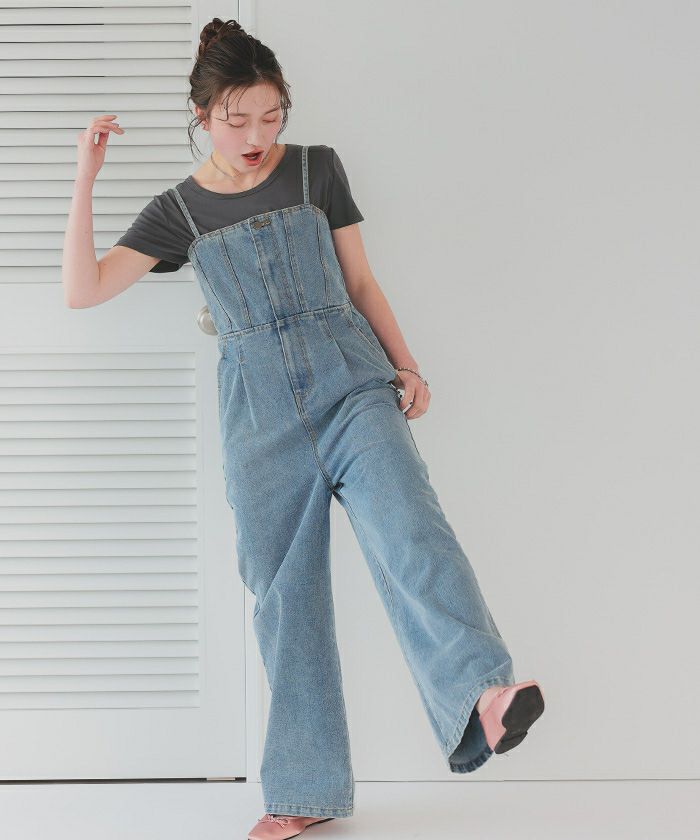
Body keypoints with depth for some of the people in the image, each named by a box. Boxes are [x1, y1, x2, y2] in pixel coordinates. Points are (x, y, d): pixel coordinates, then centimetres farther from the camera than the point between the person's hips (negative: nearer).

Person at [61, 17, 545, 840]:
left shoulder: (317, 169, 8)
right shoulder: (179, 210, 8)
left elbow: (360, 282, 13)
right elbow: (82, 288, 0)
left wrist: (405, 366, 4)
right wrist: (86, 177, -5)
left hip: (351, 383, -1)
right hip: (260, 416, 1)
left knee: (406, 527, -26)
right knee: (285, 592, 2)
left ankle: (484, 696, -43)